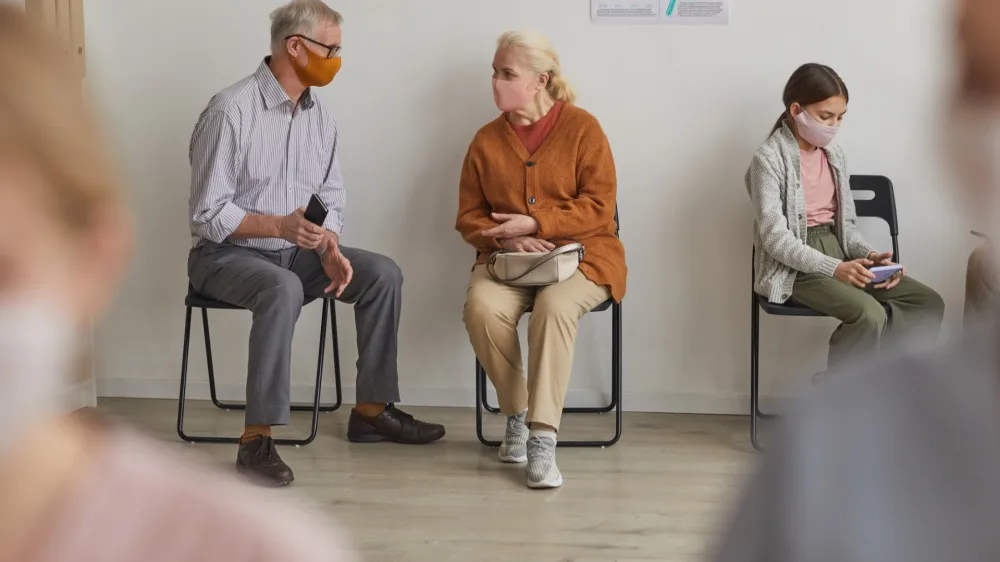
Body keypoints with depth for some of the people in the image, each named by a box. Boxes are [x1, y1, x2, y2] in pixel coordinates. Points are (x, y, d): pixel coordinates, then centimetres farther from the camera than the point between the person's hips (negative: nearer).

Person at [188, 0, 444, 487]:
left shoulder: (319, 113, 4)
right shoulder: (231, 111, -19)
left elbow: (332, 197, 8)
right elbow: (208, 214, -19)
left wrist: (330, 248, -12)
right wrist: (278, 226, -32)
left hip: (295, 251, 7)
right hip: (226, 254, -7)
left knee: (383, 274, -8)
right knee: (284, 289, -37)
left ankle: (371, 410, 2)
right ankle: (257, 439, -32)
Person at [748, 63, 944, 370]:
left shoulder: (834, 154, 11)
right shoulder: (769, 158, -12)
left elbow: (845, 223, 14)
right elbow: (775, 238, -18)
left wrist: (868, 255, -8)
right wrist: (834, 268, -27)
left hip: (836, 253, 8)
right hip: (793, 268, -8)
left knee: (929, 303, -7)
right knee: (869, 315, -30)